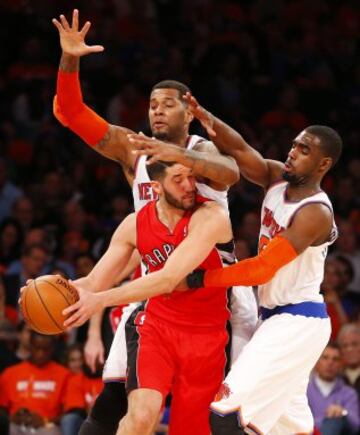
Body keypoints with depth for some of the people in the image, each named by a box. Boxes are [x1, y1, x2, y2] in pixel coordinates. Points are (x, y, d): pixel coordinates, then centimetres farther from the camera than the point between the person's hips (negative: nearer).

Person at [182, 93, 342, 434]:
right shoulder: (278, 178, 4)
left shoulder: (315, 213, -19)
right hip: (277, 317, 10)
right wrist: (207, 120, -32)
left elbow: (262, 269, -23)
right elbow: (240, 151, -12)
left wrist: (198, 280, -21)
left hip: (296, 323, -10)